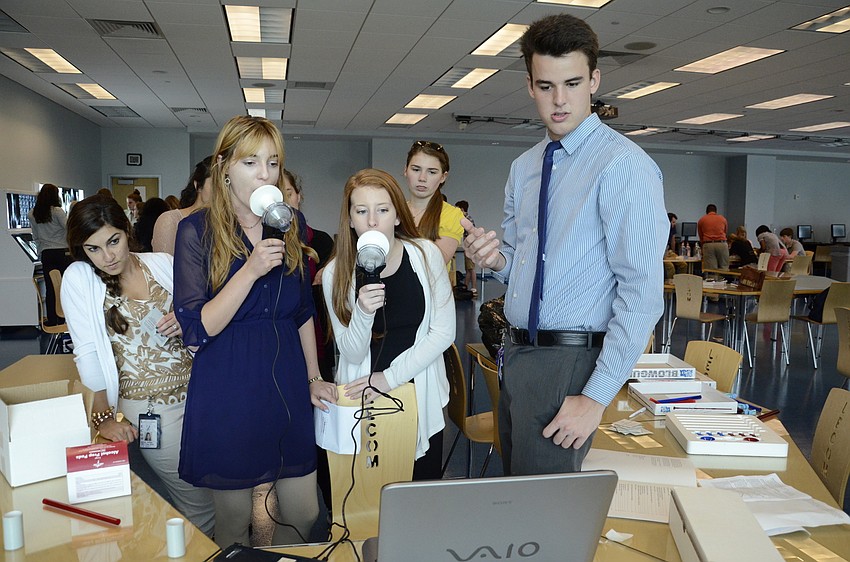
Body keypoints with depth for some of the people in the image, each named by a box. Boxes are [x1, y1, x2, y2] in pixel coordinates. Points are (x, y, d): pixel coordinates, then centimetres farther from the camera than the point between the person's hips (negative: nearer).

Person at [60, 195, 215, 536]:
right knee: (200, 505, 2)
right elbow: (87, 353, -6)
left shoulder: (163, 263, 4)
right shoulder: (79, 278, -4)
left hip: (196, 393, 3)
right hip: (149, 410, -3)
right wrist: (103, 416, -10)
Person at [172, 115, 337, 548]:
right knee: (233, 524, 11)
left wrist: (313, 378, 12)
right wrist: (252, 270, -24)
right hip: (227, 392, -3)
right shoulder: (196, 230, -8)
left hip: (287, 384, 4)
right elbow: (198, 328, -13)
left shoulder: (291, 224, 4)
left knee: (304, 514, 11)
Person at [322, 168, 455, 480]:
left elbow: (444, 332, -8)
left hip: (421, 396, 1)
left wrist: (391, 377, -12)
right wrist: (363, 313, -28)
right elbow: (352, 354, -8)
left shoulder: (426, 255, -10)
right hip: (361, 398, 0)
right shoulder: (336, 273, -10)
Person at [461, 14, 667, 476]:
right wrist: (495, 258, -4)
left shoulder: (624, 165, -14)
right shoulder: (523, 167, 10)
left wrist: (596, 397, -21)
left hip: (568, 363, -7)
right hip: (516, 352, 8)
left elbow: (643, 294, -19)